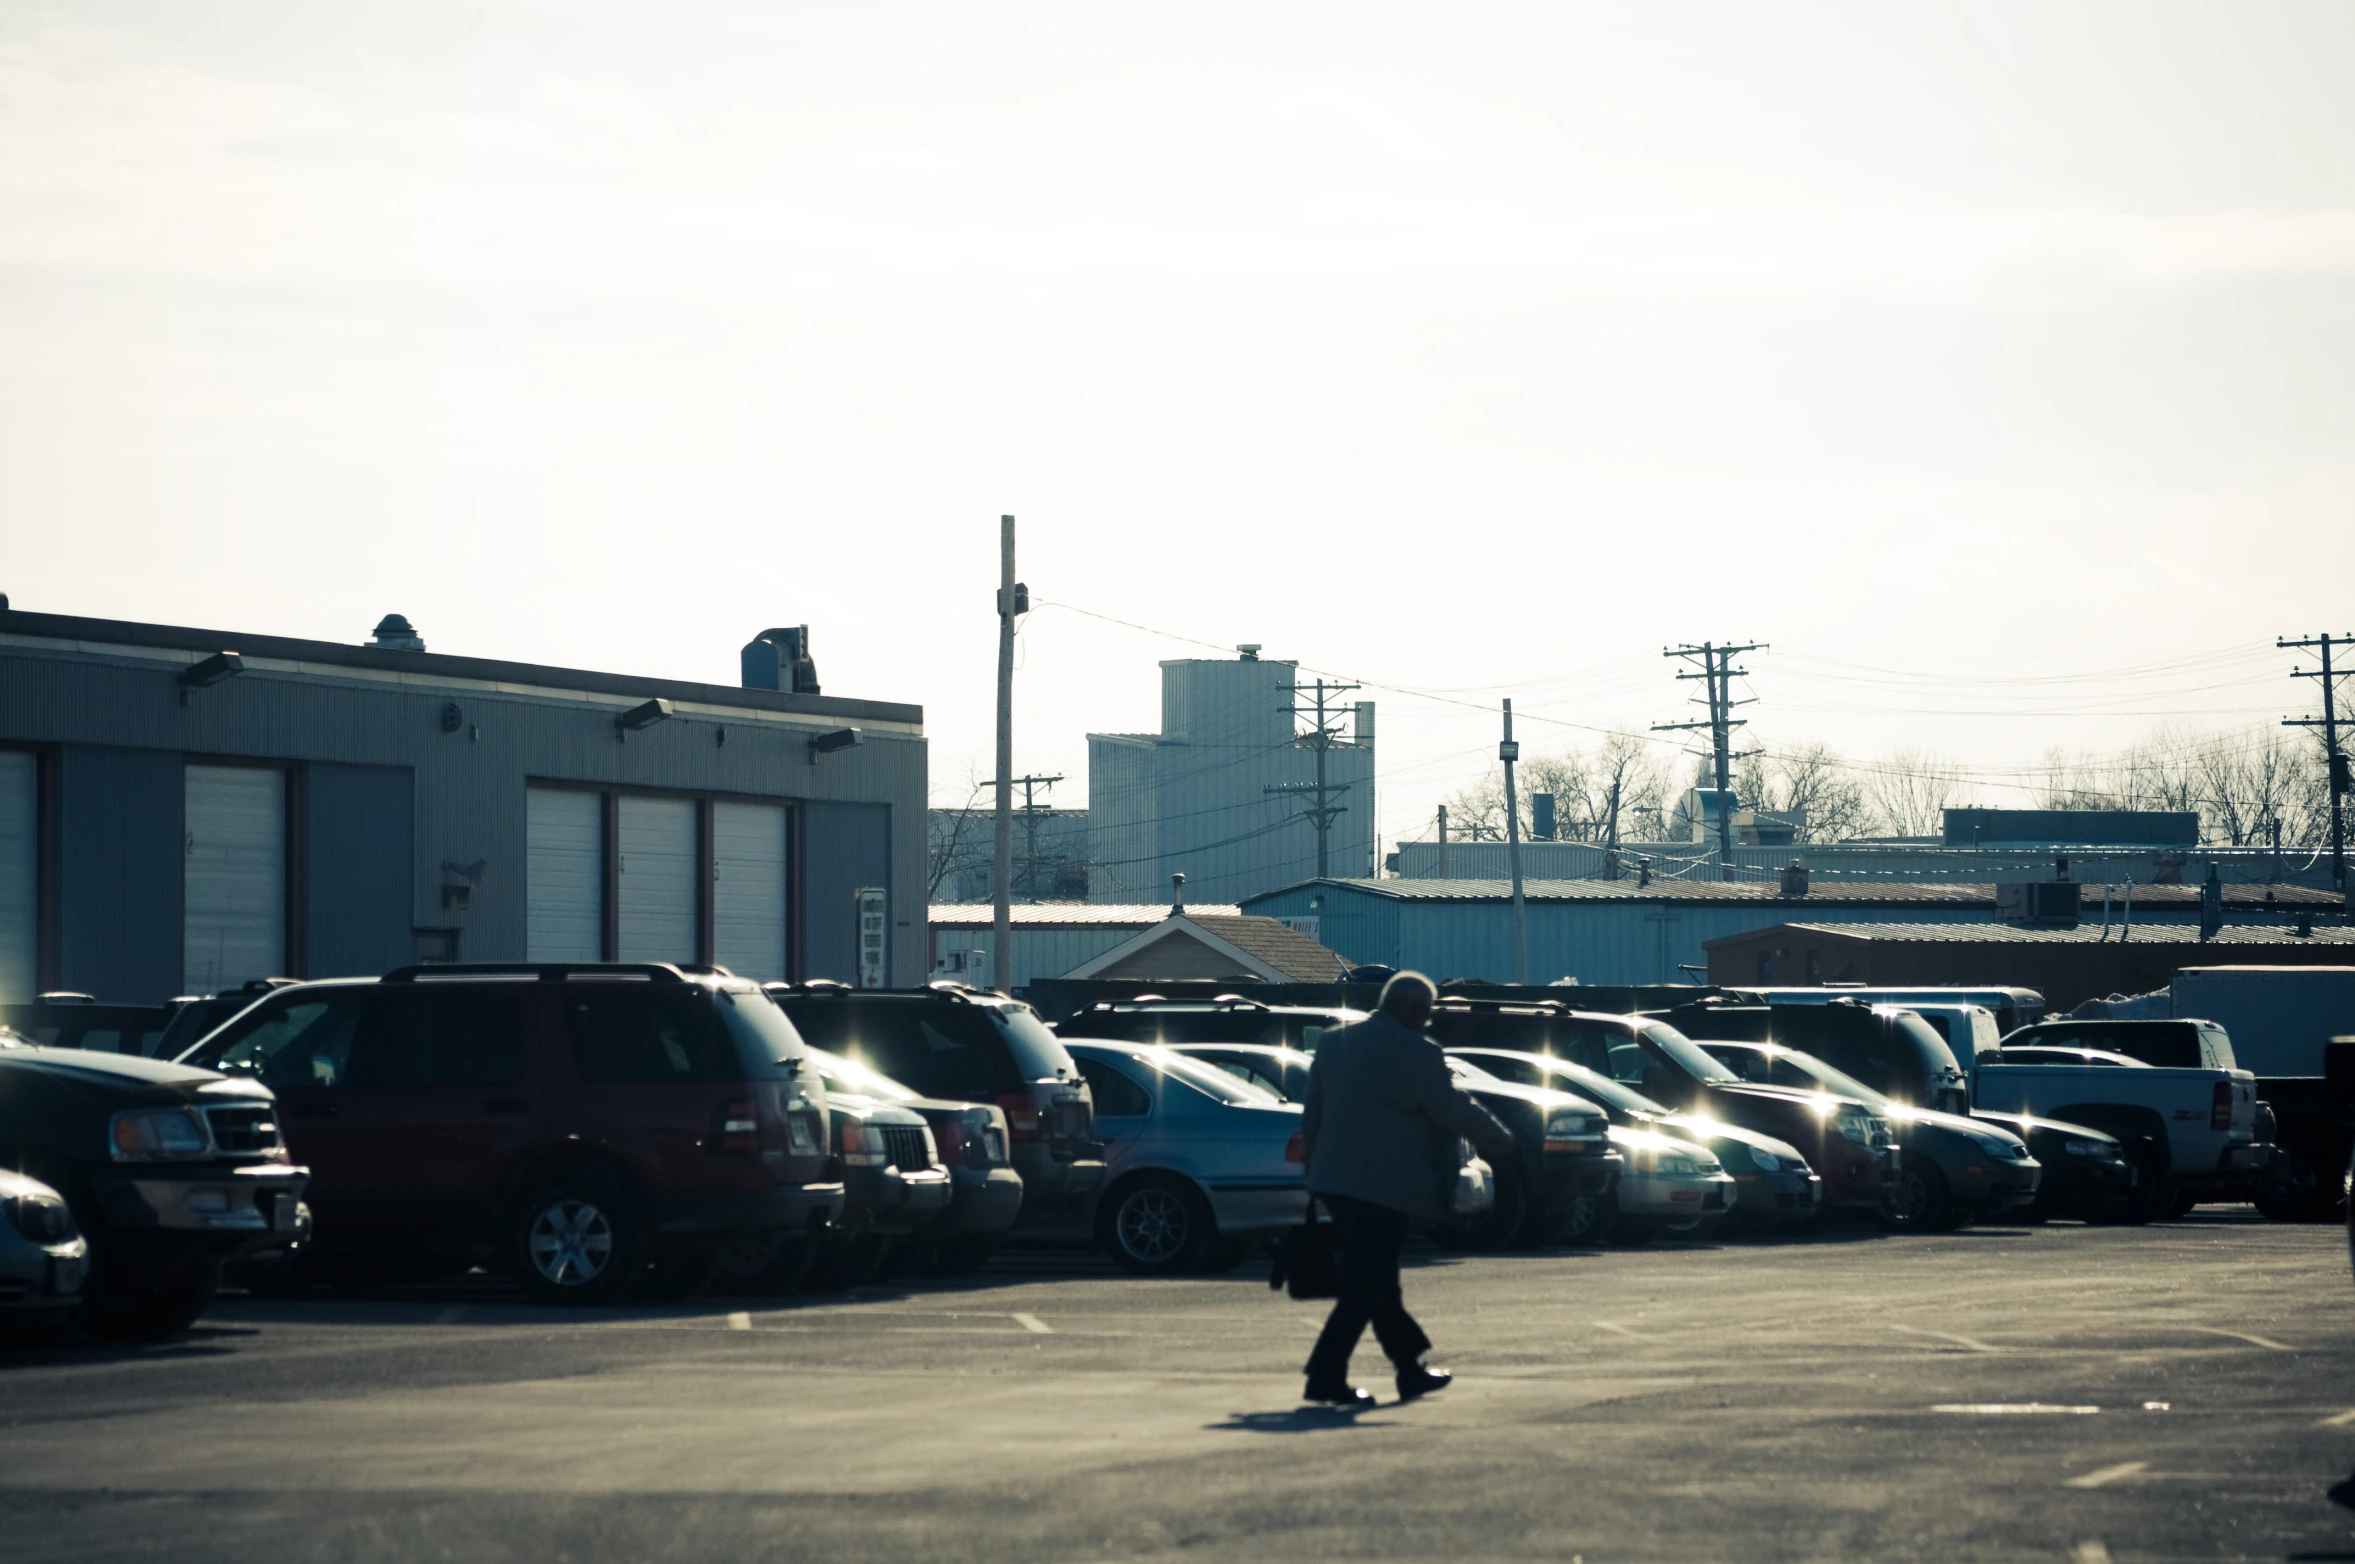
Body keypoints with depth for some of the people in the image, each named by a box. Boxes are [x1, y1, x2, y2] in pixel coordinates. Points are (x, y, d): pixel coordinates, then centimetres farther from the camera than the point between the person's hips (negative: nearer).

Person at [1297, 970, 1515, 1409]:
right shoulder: (1415, 1053, -12)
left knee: (1375, 1283, 16)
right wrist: (1499, 1139, 8)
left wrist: (1318, 1165, 26)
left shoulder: (1334, 1044, 12)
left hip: (1334, 1182, 8)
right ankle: (1326, 1375, -9)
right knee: (1364, 1289, -5)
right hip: (1384, 1188, -8)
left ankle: (1411, 1368, 25)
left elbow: (1310, 1117, 17)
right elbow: (1454, 1110, -8)